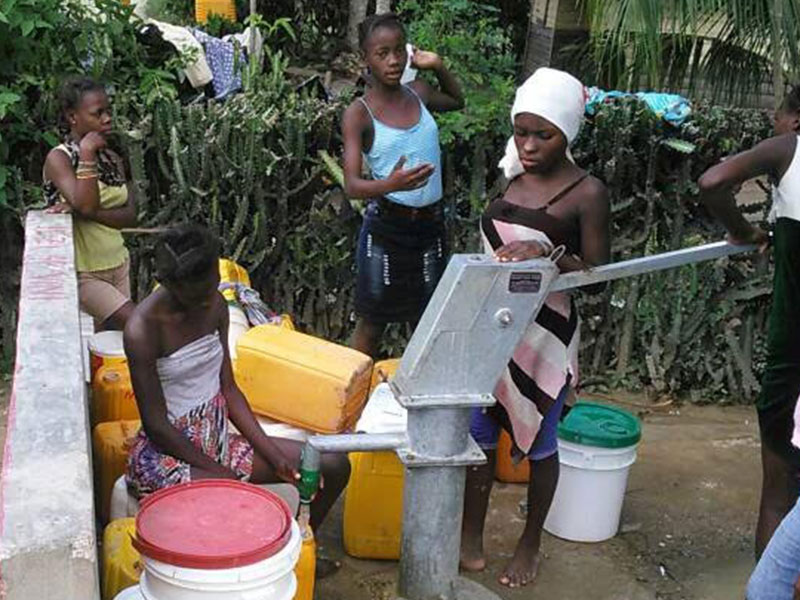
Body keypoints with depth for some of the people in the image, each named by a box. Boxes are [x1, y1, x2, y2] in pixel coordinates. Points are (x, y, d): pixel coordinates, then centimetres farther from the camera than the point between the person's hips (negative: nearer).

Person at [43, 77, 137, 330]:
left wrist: (88, 213, -19)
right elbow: (86, 204, -26)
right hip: (81, 273, -6)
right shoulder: (58, 158, -11)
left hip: (118, 264, 6)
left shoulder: (112, 159, 7)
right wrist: (87, 155, -21)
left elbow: (130, 215, -3)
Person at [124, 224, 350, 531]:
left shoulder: (215, 305, 1)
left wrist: (272, 453, -3)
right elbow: (156, 425, -17)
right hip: (167, 452, -7)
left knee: (335, 465, -3)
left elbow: (228, 388, 7)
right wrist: (222, 473, -18)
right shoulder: (143, 329, -20)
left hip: (218, 438, 7)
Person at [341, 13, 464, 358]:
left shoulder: (419, 94, 3)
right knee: (372, 322, 8)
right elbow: (352, 185, -20)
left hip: (431, 224, 4)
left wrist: (438, 67, 8)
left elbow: (458, 101, 26)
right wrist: (391, 184, -41)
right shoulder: (359, 113, -12)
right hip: (386, 227, -4)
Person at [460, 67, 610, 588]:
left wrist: (548, 252, -27)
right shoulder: (514, 177, 5)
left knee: (538, 442, 11)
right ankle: (470, 540, 26)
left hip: (544, 334, -5)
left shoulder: (588, 194, -12)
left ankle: (530, 545, 30)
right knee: (478, 434, 11)